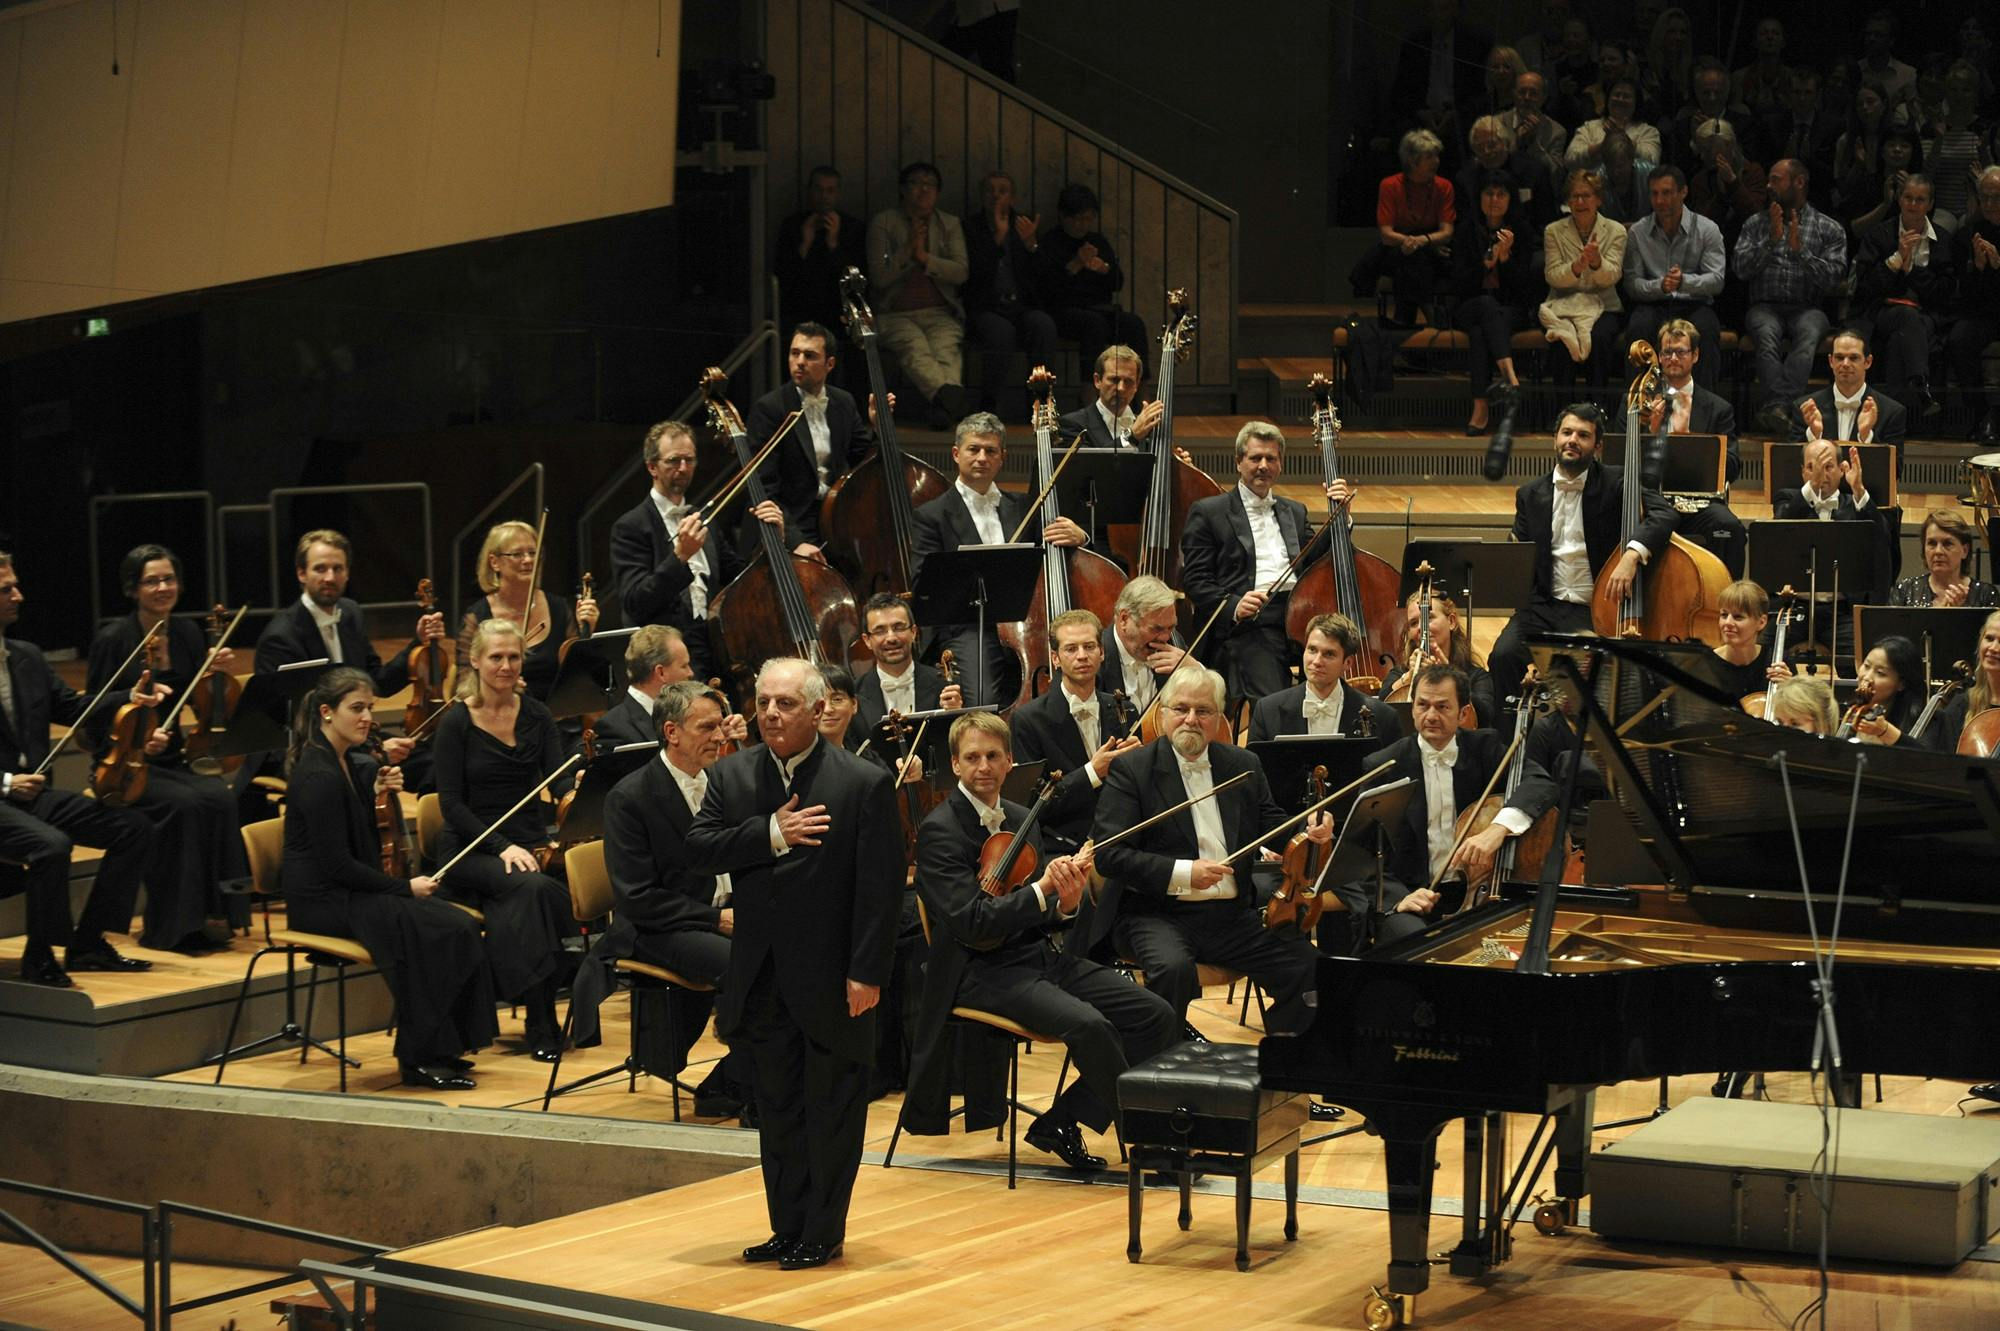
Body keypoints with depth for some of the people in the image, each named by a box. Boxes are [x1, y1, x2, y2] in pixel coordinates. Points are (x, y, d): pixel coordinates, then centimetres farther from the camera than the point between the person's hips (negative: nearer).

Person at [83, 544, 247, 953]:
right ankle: (170, 927, -22)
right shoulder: (113, 639, -7)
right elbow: (94, 716, -5)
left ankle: (213, 911, -21)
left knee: (220, 797, -28)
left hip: (175, 759, 4)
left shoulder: (189, 634, 9)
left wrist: (217, 674, -6)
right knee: (183, 804, -32)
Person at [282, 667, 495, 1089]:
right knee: (438, 931, -24)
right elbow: (337, 864, -20)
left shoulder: (344, 764, 12)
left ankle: (441, 1047, -3)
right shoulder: (318, 776, -17)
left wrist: (378, 792, 3)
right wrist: (405, 888, -14)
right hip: (323, 903, -9)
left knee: (459, 924, -9)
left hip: (348, 892, 9)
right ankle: (420, 1059, -14)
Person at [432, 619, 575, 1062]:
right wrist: (501, 846, -20)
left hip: (529, 841, 3)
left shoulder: (536, 716, 7)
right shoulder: (456, 723, -3)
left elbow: (559, 780, -2)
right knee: (531, 887, -34)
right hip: (470, 850, -3)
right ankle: (542, 1025, -27)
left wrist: (577, 790, -27)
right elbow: (451, 803, -7)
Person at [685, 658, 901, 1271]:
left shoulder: (864, 783, -10)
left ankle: (823, 1233, 15)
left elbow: (882, 886, -12)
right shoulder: (732, 775, 5)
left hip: (831, 978, -5)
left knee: (831, 1109, 5)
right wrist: (771, 834, -19)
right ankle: (788, 1227, 23)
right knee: (777, 1107, 13)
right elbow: (699, 845, -7)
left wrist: (867, 972, -16)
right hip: (761, 977, 5)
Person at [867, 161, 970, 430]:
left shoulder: (950, 224, 16)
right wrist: (907, 251, -10)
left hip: (939, 313, 2)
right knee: (914, 347, -35)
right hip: (896, 314, -2)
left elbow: (961, 273, 4)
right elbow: (879, 277, 1)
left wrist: (925, 258, -8)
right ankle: (950, 396, -61)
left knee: (947, 347, -32)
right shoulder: (883, 223, 9)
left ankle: (942, 402, -59)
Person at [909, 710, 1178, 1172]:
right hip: (984, 971, -8)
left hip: (1042, 954, 8)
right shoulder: (940, 831, -8)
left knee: (1157, 1016, -8)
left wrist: (1067, 902, -10)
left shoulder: (1023, 821, 14)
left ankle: (1060, 1124, 0)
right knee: (1088, 1025, -31)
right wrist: (1041, 889, -27)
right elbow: (972, 922, -19)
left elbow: (1044, 919, 13)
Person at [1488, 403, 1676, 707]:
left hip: (1596, 610, -3)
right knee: (1504, 655, -24)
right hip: (1546, 605, 3)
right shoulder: (1530, 495, 14)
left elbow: (1663, 514, -14)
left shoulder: (1615, 483, 1)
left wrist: (1632, 554, -31)